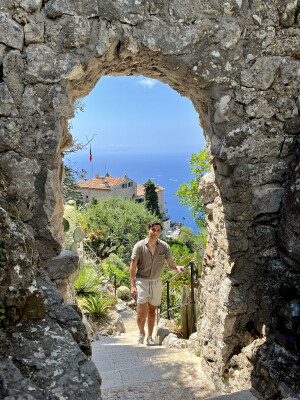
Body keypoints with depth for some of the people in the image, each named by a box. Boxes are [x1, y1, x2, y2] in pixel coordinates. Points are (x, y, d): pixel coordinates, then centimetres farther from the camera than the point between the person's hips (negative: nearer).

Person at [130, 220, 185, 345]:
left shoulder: (164, 246, -3)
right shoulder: (139, 246, -11)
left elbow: (170, 263, -3)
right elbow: (133, 266, -7)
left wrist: (177, 267, -27)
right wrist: (132, 285, -11)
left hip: (156, 282, 3)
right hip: (141, 281, -2)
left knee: (152, 311, 12)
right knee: (141, 313, -7)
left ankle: (149, 337, 31)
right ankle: (141, 333, 23)